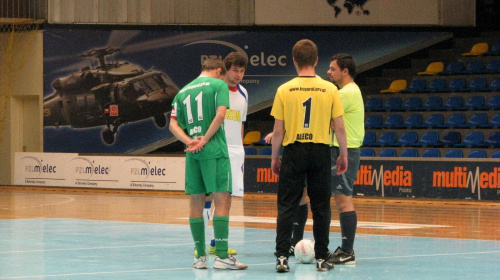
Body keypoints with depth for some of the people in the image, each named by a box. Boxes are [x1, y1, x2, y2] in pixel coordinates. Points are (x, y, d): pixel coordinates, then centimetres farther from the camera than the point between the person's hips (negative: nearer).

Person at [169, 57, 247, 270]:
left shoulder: (183, 91, 17)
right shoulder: (219, 85, 2)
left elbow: (173, 124, 8)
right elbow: (220, 114, -11)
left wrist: (189, 141, -4)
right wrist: (204, 140, -9)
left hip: (192, 153, 5)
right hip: (214, 149, -5)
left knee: (196, 201, 8)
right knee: (222, 199, -6)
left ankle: (200, 256, 10)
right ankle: (222, 256, -13)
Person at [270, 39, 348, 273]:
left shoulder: (284, 90, -4)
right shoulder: (330, 89, -2)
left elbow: (278, 130, -2)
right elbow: (339, 127, -1)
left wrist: (274, 157, 9)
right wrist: (343, 154, 11)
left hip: (293, 151, -1)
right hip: (321, 150, 1)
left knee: (287, 206, 4)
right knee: (321, 207, 8)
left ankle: (282, 256, -4)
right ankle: (321, 258, 11)